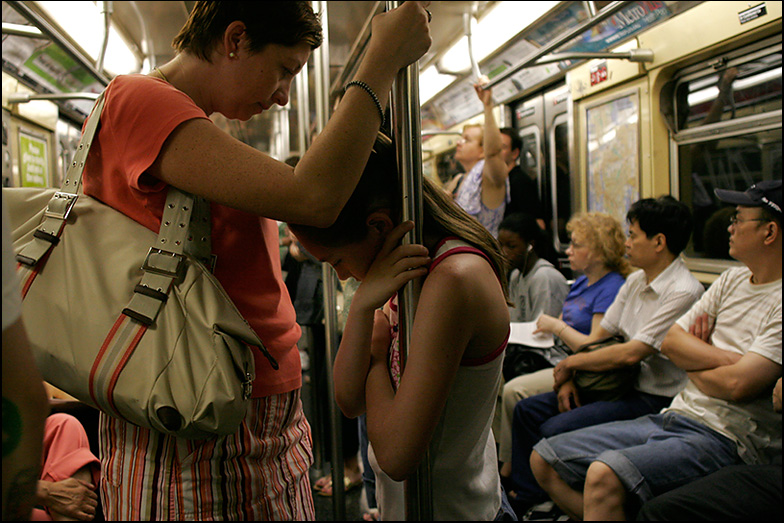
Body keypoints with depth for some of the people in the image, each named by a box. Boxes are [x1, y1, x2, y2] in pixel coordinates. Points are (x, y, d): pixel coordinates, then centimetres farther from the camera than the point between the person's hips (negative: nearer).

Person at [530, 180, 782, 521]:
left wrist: (693, 367, 0)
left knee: (604, 476, -35)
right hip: (673, 416, 9)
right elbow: (670, 341, 8)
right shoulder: (732, 279, 14)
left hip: (723, 438, -9)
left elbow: (737, 384, -21)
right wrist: (726, 358, -10)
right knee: (543, 459, 2)